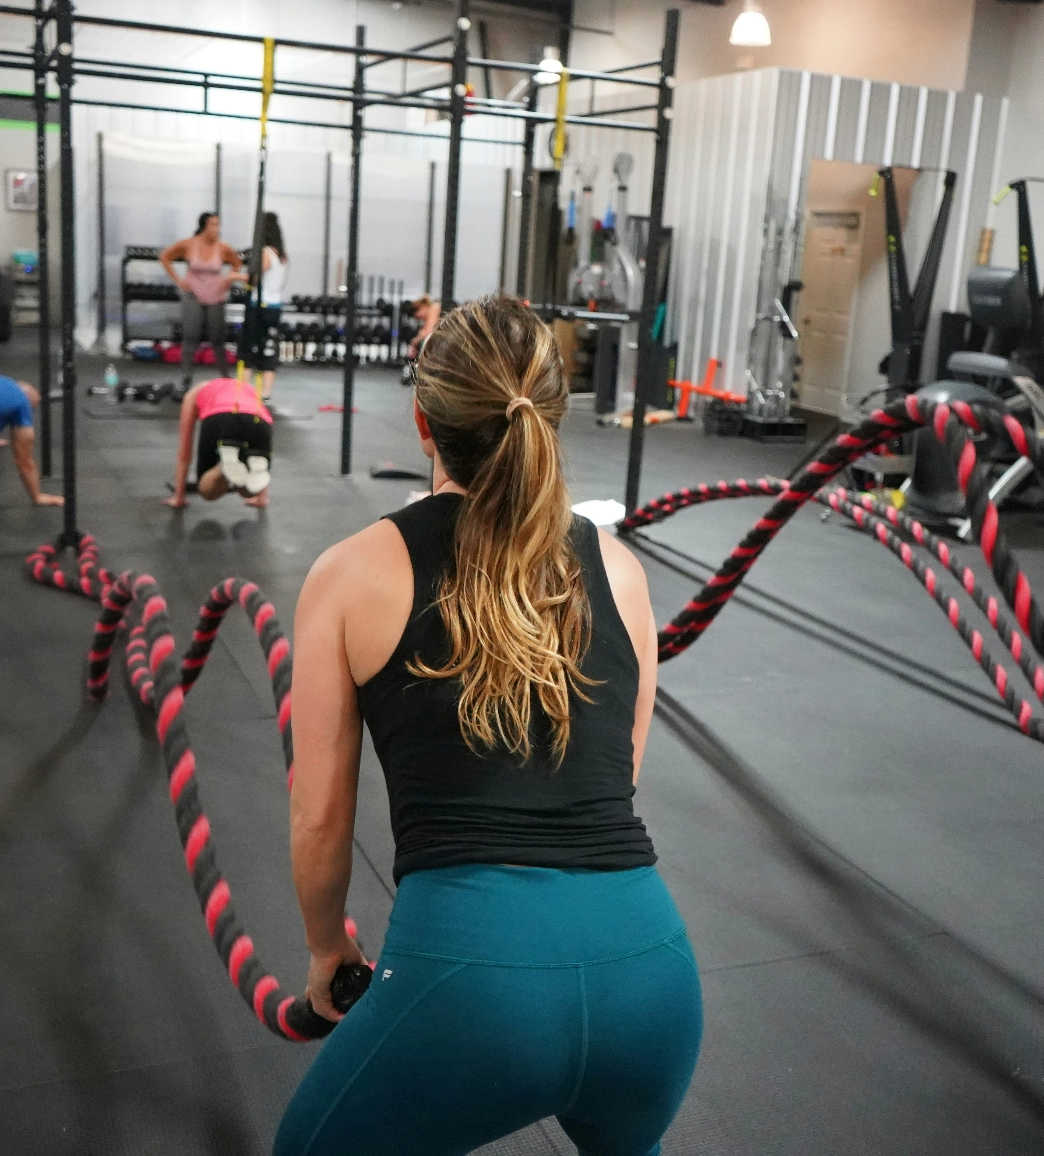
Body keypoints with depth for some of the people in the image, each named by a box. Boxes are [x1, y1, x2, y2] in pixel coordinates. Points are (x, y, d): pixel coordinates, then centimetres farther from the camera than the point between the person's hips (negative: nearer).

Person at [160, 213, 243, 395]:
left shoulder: (223, 248, -7)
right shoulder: (188, 245, -9)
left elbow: (237, 263, 13)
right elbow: (165, 257, 5)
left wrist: (228, 281, 3)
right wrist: (177, 280, 0)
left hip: (215, 298, 1)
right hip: (193, 297, -1)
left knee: (217, 339, 4)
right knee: (190, 337, -5)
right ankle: (186, 379, 3)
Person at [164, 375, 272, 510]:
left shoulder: (195, 393, 39)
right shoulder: (249, 391, 44)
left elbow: (184, 453, 39)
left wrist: (179, 497, 46)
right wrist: (262, 496, 55)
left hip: (219, 421, -2)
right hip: (259, 424, 2)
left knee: (208, 491, 17)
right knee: (250, 490, 24)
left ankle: (229, 465, -17)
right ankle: (253, 468, -13)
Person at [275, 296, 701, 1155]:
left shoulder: (353, 575, 3)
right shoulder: (619, 569, 12)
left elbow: (319, 820, 9)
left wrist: (326, 947, 28)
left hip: (468, 964, -3)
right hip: (649, 962, 4)